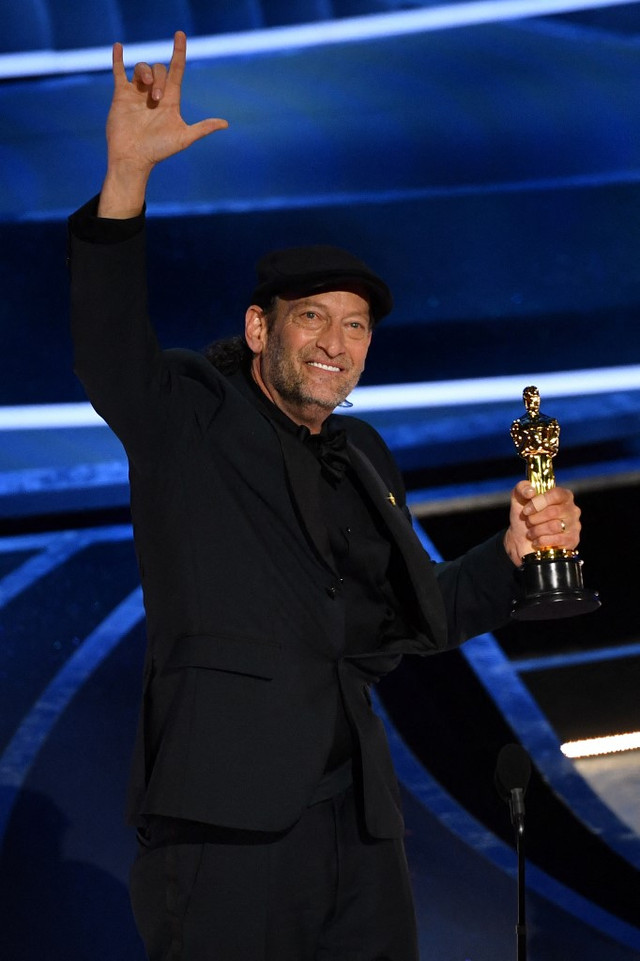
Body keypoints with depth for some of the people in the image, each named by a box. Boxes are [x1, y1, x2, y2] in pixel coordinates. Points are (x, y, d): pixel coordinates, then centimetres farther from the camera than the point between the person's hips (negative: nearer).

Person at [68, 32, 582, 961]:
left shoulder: (364, 458, 20)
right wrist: (127, 176, -31)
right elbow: (108, 340, -17)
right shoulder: (188, 417, 3)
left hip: (356, 808, 6)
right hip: (229, 813, -6)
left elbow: (418, 616, 25)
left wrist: (515, 551, 7)